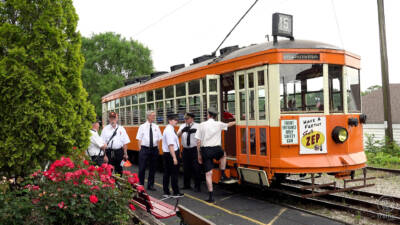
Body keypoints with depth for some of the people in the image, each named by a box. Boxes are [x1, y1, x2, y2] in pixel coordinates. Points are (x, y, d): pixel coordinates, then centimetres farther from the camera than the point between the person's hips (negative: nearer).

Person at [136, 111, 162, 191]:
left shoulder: (156, 127, 7)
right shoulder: (142, 127, -1)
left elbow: (158, 139, 9)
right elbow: (139, 139, -1)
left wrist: (157, 148, 4)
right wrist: (140, 149, -6)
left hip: (154, 149, 3)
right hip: (144, 148, -3)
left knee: (153, 168, 9)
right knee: (142, 168, -1)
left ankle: (150, 185, 20)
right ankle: (141, 185, 10)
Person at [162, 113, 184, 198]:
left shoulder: (169, 129, 12)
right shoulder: (169, 130, -19)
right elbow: (170, 145, -25)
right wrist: (174, 157, -25)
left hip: (166, 154, 10)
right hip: (171, 154, -10)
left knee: (167, 173, 13)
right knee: (174, 174, 0)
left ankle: (166, 192, 20)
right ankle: (176, 193, 10)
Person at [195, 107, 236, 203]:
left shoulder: (202, 125, -1)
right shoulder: (219, 124, 0)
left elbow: (198, 141, -1)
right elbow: (229, 124, 22)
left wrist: (199, 154, 7)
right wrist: (235, 122, 44)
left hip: (205, 150, 0)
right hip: (216, 149, 0)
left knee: (208, 173, 4)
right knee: (223, 155, 36)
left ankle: (210, 196, 2)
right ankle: (223, 176, 30)